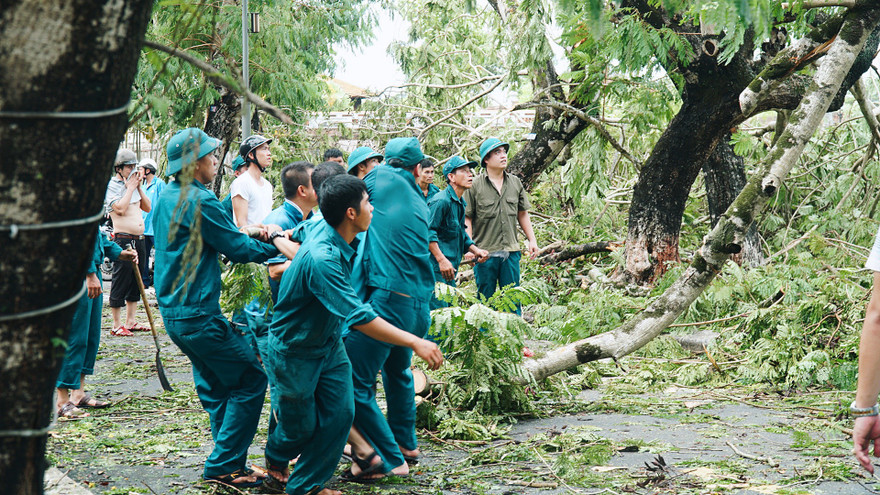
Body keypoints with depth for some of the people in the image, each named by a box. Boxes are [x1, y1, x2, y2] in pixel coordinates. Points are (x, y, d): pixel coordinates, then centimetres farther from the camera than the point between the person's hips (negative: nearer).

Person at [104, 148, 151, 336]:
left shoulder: (133, 184, 15)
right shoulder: (111, 186, -7)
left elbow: (148, 208, 15)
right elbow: (120, 208, -20)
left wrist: (139, 187, 4)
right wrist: (130, 187, -11)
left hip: (140, 239, 8)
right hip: (123, 239, -8)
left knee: (136, 281, 12)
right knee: (121, 280, -4)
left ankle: (130, 321, 21)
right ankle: (117, 325, 2)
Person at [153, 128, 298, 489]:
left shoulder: (167, 197, 13)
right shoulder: (199, 201, -17)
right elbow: (239, 249, -13)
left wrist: (253, 235, 8)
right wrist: (277, 243, 2)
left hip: (173, 310, 10)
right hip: (198, 315, -10)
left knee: (216, 387, 16)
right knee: (250, 379, -4)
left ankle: (227, 463, 19)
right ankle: (224, 465, -2)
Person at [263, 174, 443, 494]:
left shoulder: (325, 228, -9)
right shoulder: (321, 258, -37)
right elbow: (358, 317, -41)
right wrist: (414, 343, -41)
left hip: (329, 344, 8)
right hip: (294, 351, -8)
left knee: (339, 414, -1)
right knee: (302, 426, 9)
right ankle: (275, 457, 43)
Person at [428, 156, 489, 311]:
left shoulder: (460, 203, 17)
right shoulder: (441, 201, -14)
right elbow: (428, 232, -20)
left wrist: (475, 250, 13)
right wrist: (441, 260, -23)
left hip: (449, 269, 10)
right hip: (436, 269, -10)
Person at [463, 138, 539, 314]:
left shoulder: (515, 182, 10)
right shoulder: (475, 186, -4)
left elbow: (522, 214, 18)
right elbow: (467, 219, -3)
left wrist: (532, 240, 12)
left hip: (511, 252, 3)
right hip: (485, 253, -3)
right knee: (486, 300, 5)